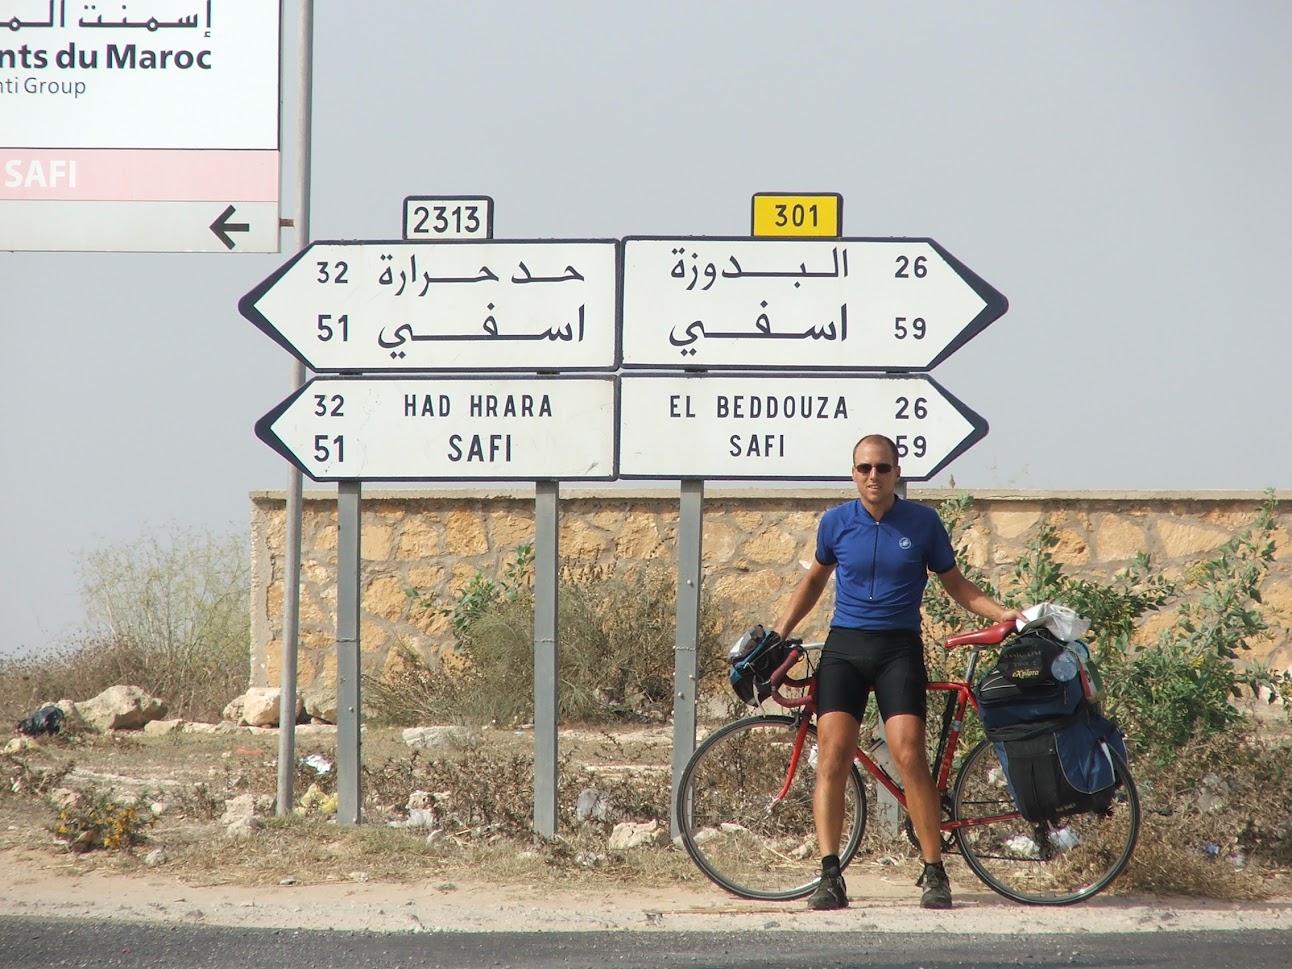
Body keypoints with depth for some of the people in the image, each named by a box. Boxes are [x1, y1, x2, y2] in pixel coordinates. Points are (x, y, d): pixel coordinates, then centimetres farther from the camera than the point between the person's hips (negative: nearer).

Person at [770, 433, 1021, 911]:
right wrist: (780, 631, 16)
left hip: (898, 649, -1)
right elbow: (815, 579, 22)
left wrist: (1001, 613, -1)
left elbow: (954, 583, 12)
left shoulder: (923, 522, 2)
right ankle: (829, 875, -10)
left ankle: (934, 872, -7)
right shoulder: (836, 522, 5)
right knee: (832, 757, -12)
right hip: (844, 646, 2)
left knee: (909, 756, -15)